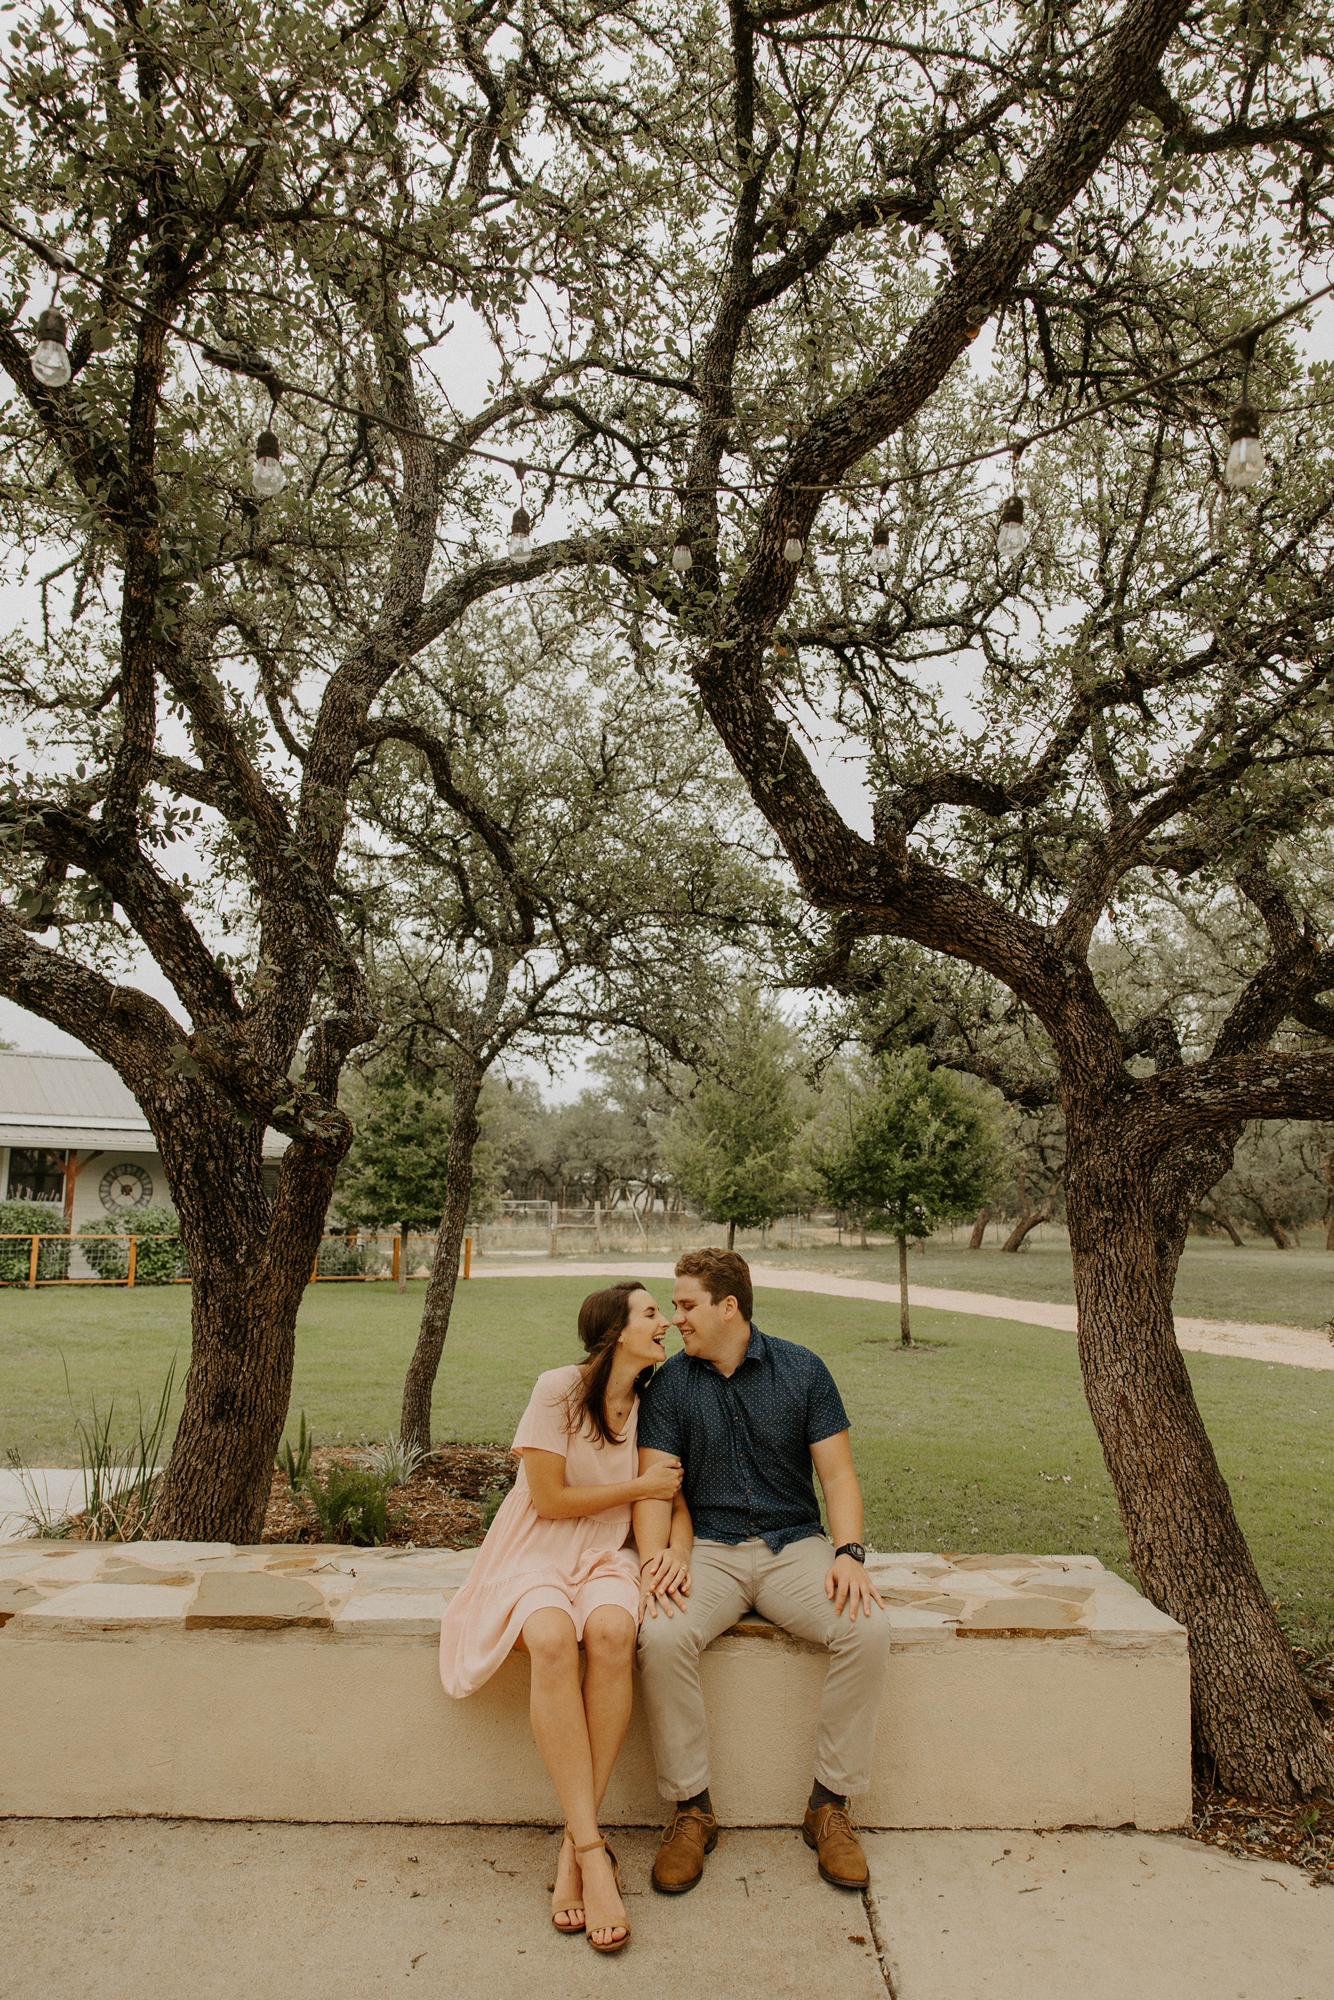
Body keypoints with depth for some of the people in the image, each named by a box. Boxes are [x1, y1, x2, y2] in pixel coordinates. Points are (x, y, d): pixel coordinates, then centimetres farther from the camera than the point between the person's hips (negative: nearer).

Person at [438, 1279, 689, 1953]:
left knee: (611, 1632, -33)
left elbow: (676, 1498, 12)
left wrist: (675, 1548, -10)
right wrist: (640, 1487, -6)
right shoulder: (559, 1390, -11)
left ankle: (575, 1845, -23)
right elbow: (548, 1500, -12)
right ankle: (592, 1848, -31)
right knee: (552, 1639, -37)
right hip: (535, 1552, -3)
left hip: (606, 1557, 3)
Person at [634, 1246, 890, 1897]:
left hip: (794, 1544, 0)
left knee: (869, 1628, -27)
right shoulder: (671, 1382, 3)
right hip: (710, 1546, 0)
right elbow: (654, 1482, -3)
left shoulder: (801, 1370, 1)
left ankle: (830, 1805, -8)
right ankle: (691, 1809, -10)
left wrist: (849, 1554, -16)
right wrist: (656, 1555, -21)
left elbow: (838, 1474, 0)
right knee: (662, 1634, -30)